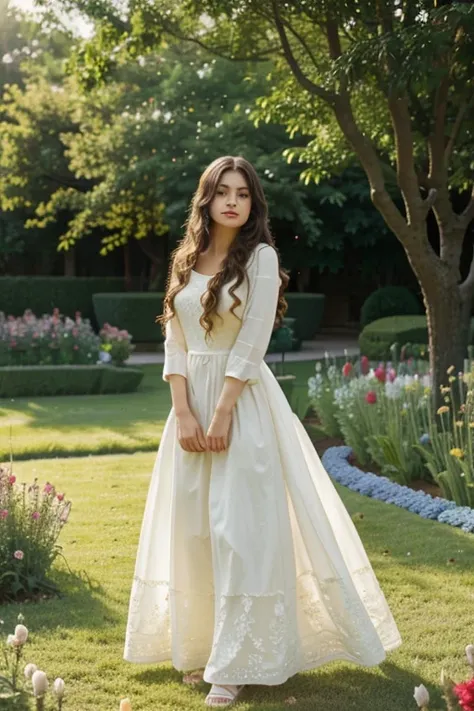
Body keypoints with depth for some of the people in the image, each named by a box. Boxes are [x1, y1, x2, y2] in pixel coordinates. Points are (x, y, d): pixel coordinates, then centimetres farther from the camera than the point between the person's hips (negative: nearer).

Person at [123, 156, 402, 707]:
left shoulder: (261, 257, -5)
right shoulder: (186, 262, 10)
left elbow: (252, 344, -12)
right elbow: (175, 342, 6)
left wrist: (221, 413, -16)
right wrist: (183, 413, -6)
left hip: (243, 402, -5)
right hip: (192, 401, 6)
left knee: (239, 529, -6)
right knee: (192, 528, 8)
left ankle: (236, 663, 2)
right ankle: (200, 646, 21)